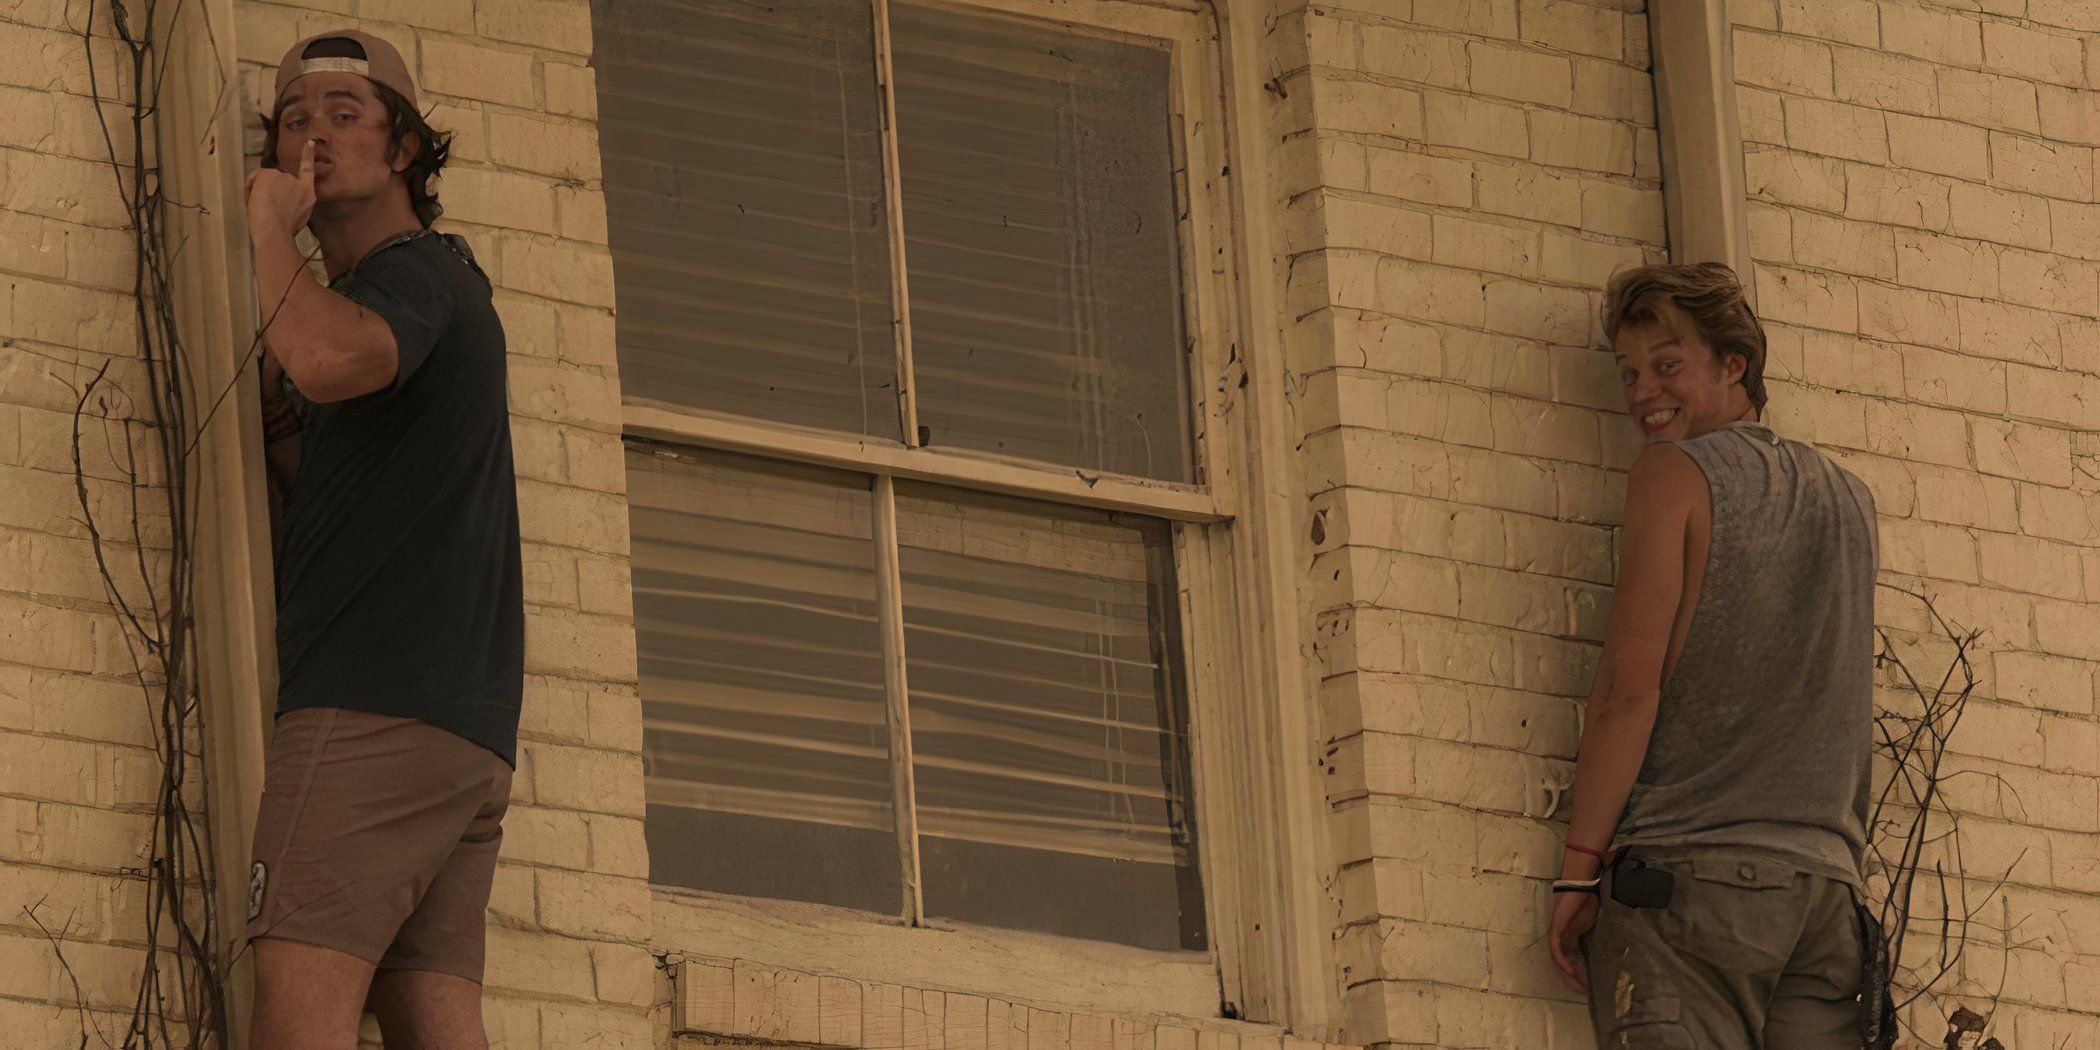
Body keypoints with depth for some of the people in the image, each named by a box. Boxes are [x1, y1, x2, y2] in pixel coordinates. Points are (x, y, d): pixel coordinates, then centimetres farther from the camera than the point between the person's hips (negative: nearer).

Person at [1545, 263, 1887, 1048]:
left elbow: (1631, 684, -5)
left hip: (1690, 867, -6)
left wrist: (1578, 869, -5)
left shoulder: (1676, 472, 2)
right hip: (1827, 876, 6)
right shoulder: (1850, 499, 20)